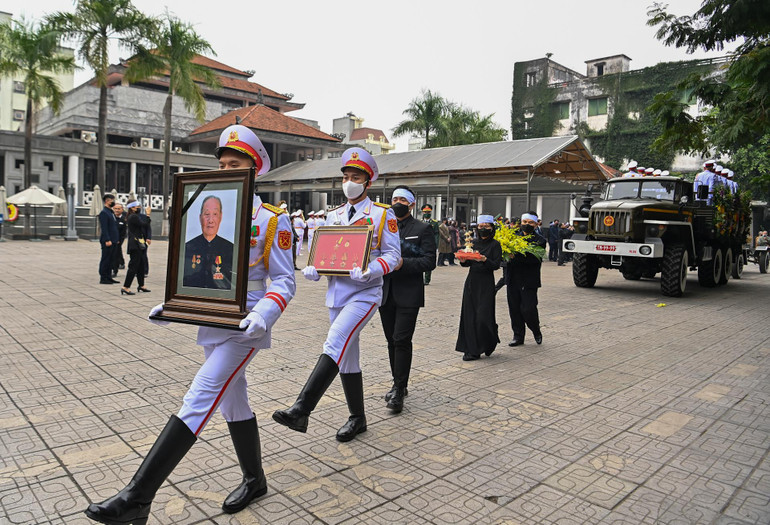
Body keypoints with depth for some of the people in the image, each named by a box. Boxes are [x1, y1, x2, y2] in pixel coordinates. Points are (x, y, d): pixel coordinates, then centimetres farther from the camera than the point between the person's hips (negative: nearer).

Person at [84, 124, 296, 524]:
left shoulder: (272, 221, -6)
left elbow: (284, 281, -8)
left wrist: (262, 316, -24)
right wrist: (172, 305, 1)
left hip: (244, 328, -7)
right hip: (212, 324, 7)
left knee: (199, 400, -12)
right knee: (233, 402, 15)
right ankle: (254, 481, 33)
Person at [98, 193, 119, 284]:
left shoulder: (111, 212, 18)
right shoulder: (103, 213, -11)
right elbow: (104, 228, -17)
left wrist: (117, 239, 18)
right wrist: (107, 240, -22)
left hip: (113, 241, 9)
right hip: (107, 241, -9)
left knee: (111, 259, 12)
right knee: (105, 260, -3)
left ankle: (109, 277, 18)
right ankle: (103, 278, 2)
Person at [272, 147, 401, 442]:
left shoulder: (383, 215, -1)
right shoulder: (334, 215, 15)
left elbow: (393, 255, -5)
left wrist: (369, 271, -24)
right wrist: (313, 270, -5)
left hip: (364, 293, -6)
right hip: (337, 294, 6)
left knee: (335, 345, -23)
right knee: (347, 357, 11)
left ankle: (300, 410, -26)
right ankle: (357, 418, 25)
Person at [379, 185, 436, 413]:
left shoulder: (423, 229, 0)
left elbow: (429, 261, -8)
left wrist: (402, 263, -20)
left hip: (408, 294, -5)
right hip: (385, 293, 5)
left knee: (401, 340, -10)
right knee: (392, 341, 12)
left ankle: (399, 391, -2)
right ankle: (398, 384, 25)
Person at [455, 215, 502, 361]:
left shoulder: (495, 245, -1)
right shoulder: (473, 243, 12)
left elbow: (496, 265, -10)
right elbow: (467, 263, 10)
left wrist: (484, 259, -26)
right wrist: (463, 260, -11)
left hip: (486, 283, -5)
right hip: (471, 280, 5)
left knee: (483, 316, -7)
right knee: (469, 316, 1)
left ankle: (490, 342, 22)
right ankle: (472, 350, 9)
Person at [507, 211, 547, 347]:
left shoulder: (539, 241, -1)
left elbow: (536, 259, -16)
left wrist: (516, 256, -27)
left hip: (529, 281, -4)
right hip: (513, 280, 4)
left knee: (528, 309, -5)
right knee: (514, 309, 8)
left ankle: (536, 331, 23)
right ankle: (518, 336, 21)